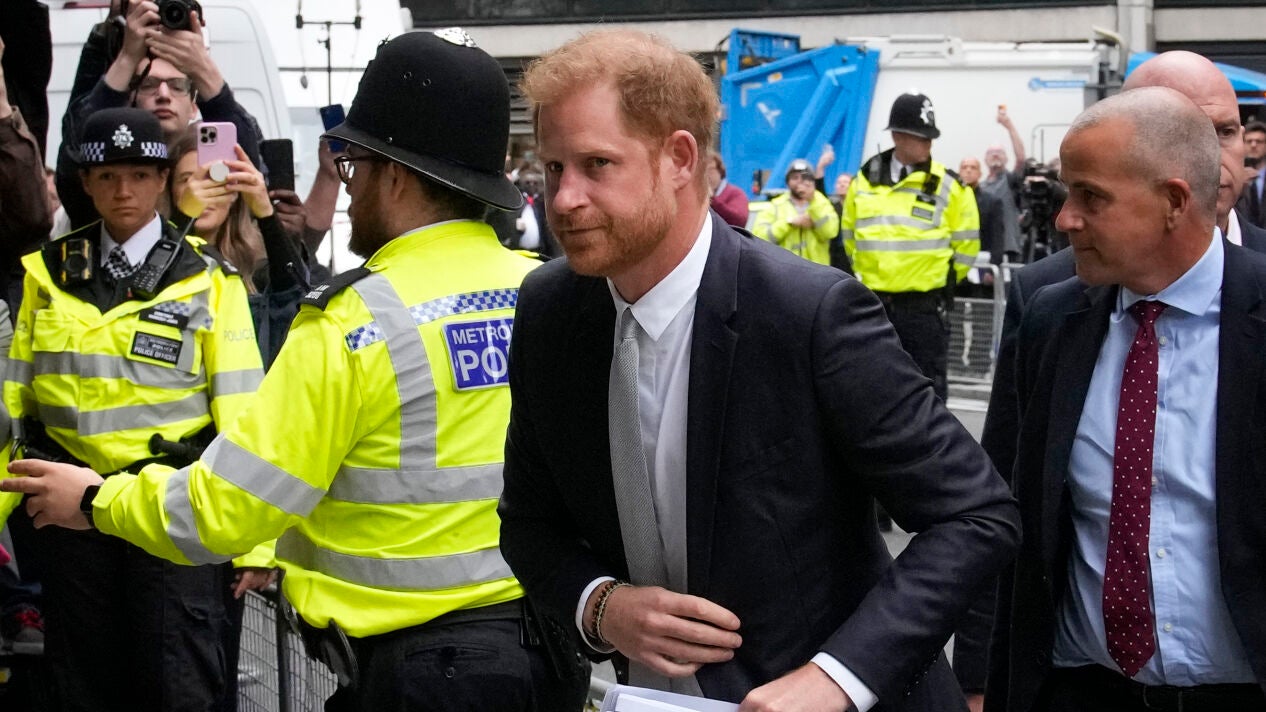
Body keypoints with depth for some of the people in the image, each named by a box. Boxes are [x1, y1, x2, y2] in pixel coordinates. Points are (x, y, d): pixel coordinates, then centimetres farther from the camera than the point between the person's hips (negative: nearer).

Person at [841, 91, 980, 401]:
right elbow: (850, 235, 17)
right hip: (874, 304, 3)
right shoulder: (864, 181, 4)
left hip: (925, 306, -3)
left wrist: (941, 281, 5)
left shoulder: (948, 185, -5)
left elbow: (966, 245, 1)